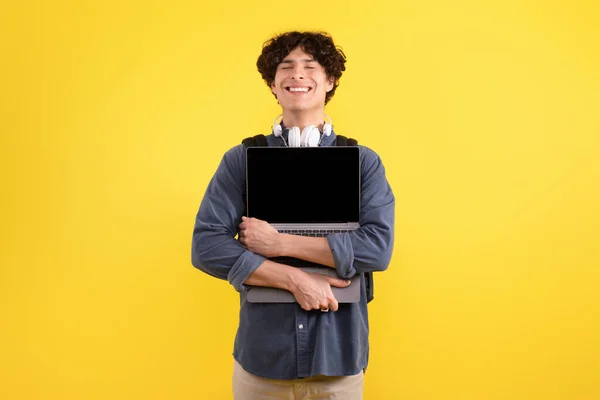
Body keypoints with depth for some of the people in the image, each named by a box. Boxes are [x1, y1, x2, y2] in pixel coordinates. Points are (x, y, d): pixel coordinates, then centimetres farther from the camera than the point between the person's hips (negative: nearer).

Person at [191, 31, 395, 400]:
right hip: (261, 354, 0)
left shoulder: (364, 162, -1)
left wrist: (279, 243, -16)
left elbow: (378, 248, -13)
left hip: (338, 355, 0)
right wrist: (294, 278, -18)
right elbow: (207, 247, -9)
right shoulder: (241, 159, -1)